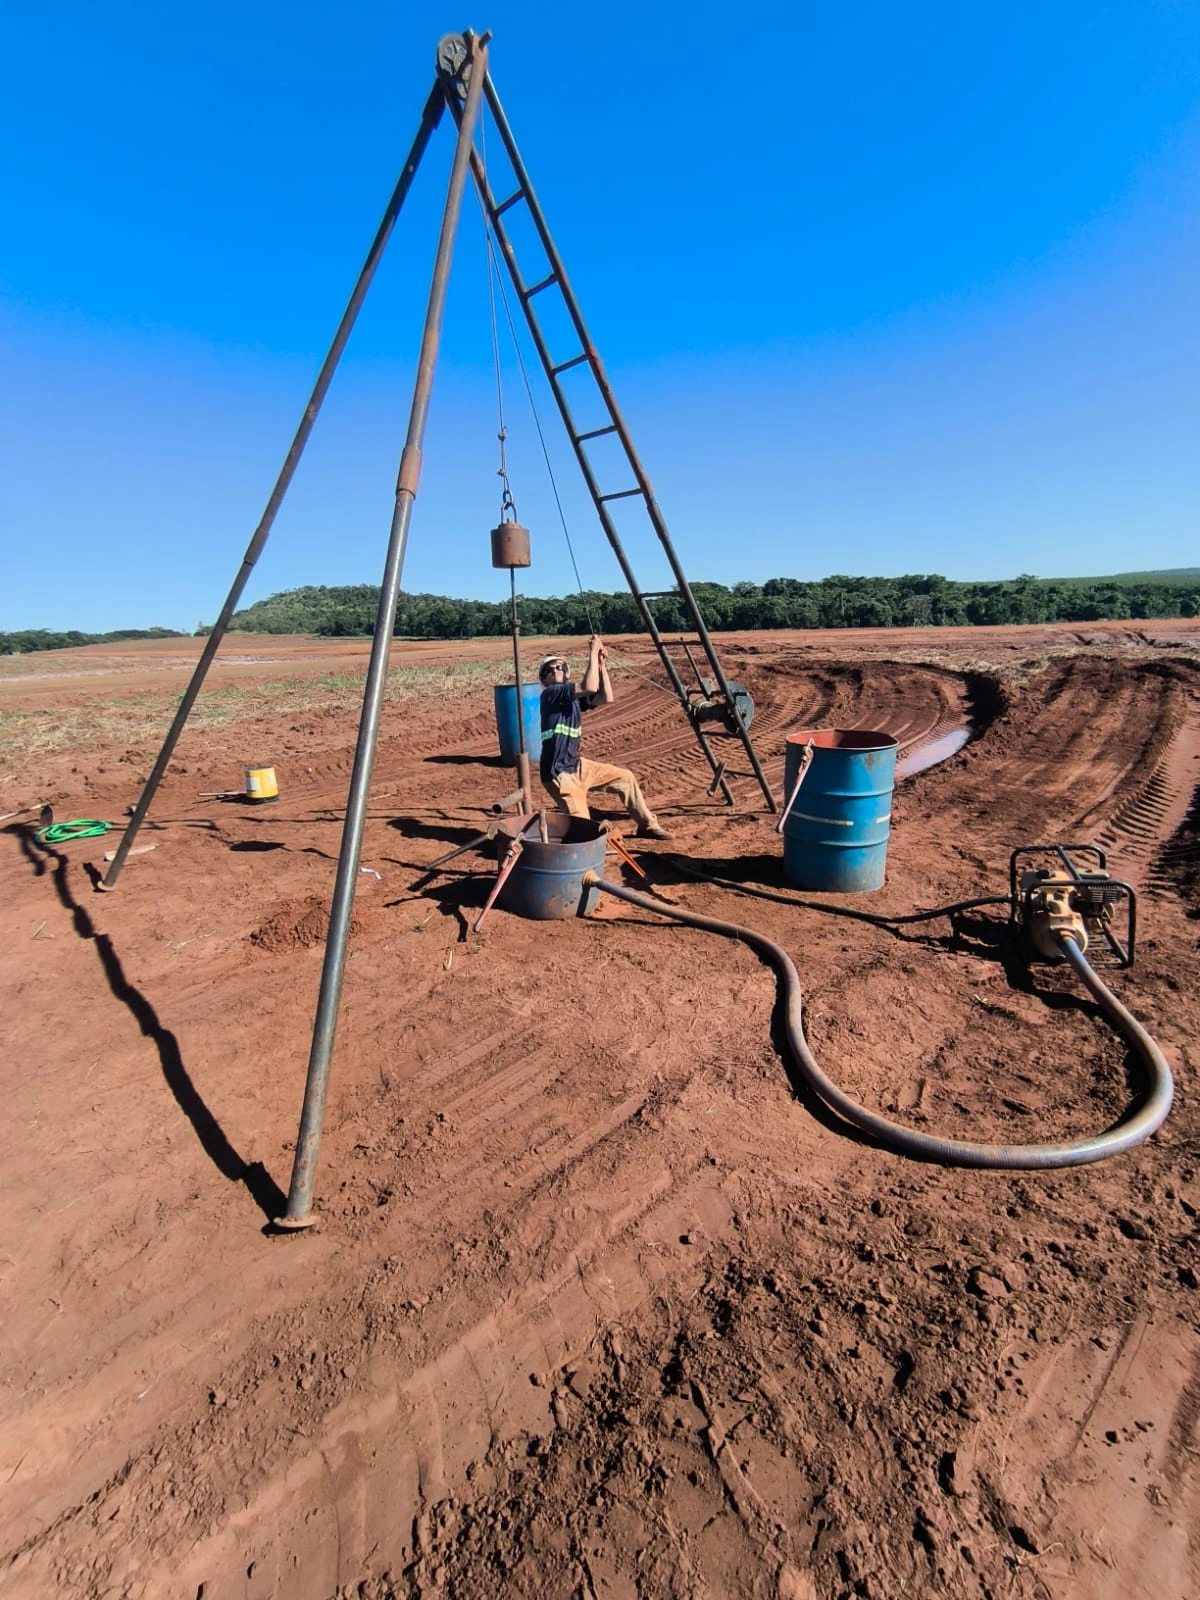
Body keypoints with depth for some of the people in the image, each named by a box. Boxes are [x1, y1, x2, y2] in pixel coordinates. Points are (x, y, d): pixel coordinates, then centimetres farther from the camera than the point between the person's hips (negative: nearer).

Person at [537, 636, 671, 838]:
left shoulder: (575, 697, 11)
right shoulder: (550, 694, -14)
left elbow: (606, 697, 0)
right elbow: (590, 687, -26)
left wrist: (601, 664, -4)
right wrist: (593, 653, -18)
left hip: (577, 766, 9)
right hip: (559, 773, -9)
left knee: (625, 777, 16)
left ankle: (648, 825, 28)